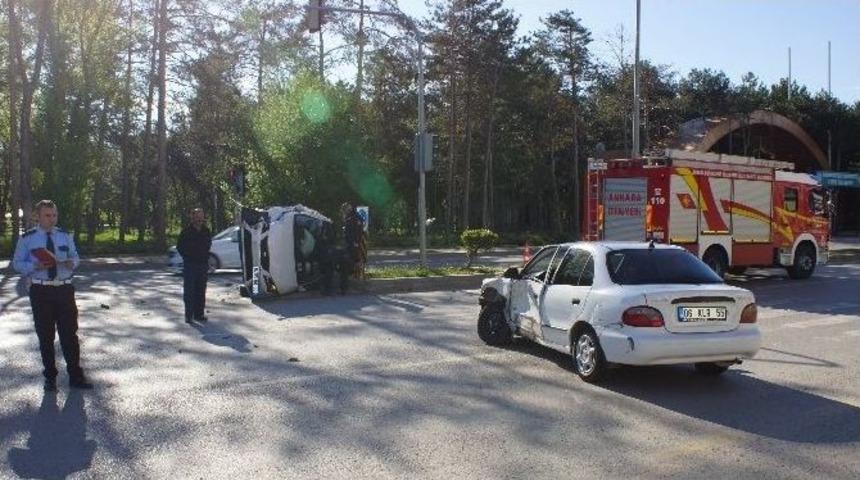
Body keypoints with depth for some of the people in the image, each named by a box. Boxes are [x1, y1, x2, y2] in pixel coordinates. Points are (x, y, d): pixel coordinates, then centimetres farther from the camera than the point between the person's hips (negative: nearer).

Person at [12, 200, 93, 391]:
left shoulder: (65, 236, 6)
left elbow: (75, 257, 14)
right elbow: (17, 264, 1)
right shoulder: (27, 239, -2)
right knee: (45, 336, 8)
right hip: (41, 291, -2)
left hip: (64, 289, 2)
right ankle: (50, 377, 21)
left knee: (70, 333, 3)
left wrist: (72, 263, -11)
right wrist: (36, 266, -19)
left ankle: (75, 377, 11)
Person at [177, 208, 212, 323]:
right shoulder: (186, 232, -4)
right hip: (189, 265, -5)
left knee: (201, 291, 8)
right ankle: (189, 315, -2)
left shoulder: (206, 232, 10)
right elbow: (179, 247, 0)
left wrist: (205, 257, 11)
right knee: (189, 291, -5)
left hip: (202, 265, 5)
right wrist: (188, 257, -3)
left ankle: (199, 314, 16)